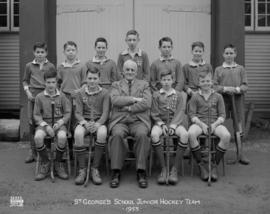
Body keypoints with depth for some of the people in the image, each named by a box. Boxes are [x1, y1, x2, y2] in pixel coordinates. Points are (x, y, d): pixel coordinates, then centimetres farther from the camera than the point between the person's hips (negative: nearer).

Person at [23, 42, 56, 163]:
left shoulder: (50, 66, 6)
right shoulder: (29, 66, 10)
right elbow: (25, 80, 17)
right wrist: (27, 91, 1)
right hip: (33, 95, 1)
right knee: (32, 122, -1)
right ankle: (33, 151, 8)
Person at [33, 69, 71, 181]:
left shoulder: (62, 96, 4)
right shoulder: (39, 97, 4)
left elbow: (67, 113, 5)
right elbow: (36, 115, 4)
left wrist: (60, 123, -13)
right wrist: (46, 126, -11)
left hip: (59, 123, -1)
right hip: (44, 123, 1)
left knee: (62, 137, -34)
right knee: (38, 137, -32)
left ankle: (58, 164, -9)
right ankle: (45, 163, -8)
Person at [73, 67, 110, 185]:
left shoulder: (104, 93, 3)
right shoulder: (81, 93, 6)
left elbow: (105, 113, -4)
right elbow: (78, 113, 1)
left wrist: (97, 124, -22)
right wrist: (85, 123, -19)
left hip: (99, 121, -1)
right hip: (84, 121, 1)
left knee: (102, 133, -37)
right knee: (78, 133, -34)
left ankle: (95, 169, -23)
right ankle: (82, 170, -21)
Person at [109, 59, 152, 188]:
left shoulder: (144, 85, 17)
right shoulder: (116, 85, 18)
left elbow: (147, 103, 0)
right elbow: (115, 100, -4)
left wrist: (128, 108, -7)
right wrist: (134, 99, -9)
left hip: (138, 121, 0)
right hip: (120, 121, 0)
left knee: (142, 134, -33)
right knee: (117, 134, -33)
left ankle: (141, 172, -27)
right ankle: (116, 172, -25)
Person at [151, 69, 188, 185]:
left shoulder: (178, 95, 12)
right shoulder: (156, 95, 11)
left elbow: (180, 112, 2)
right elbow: (154, 113, 7)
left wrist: (173, 126, -13)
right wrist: (161, 124, -10)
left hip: (175, 122, 1)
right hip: (160, 121, 0)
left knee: (184, 134, -33)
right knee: (154, 134, -36)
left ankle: (175, 169, -24)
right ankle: (163, 169, -27)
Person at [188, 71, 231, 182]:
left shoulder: (218, 96, 11)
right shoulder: (195, 97, 9)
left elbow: (222, 115, 7)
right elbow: (192, 114, 3)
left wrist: (215, 124, -12)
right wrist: (202, 124, -13)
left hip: (215, 123, 1)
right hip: (199, 123, -1)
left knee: (226, 136, -32)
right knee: (191, 134, -36)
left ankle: (214, 165, -15)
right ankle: (201, 165, -20)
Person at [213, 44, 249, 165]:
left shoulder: (240, 69, 9)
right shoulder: (218, 70, 8)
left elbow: (245, 86, 4)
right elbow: (214, 86, 1)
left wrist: (236, 89, -16)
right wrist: (225, 89, -15)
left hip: (238, 100, 1)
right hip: (223, 99, 0)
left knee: (239, 127, 2)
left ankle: (240, 154, 9)